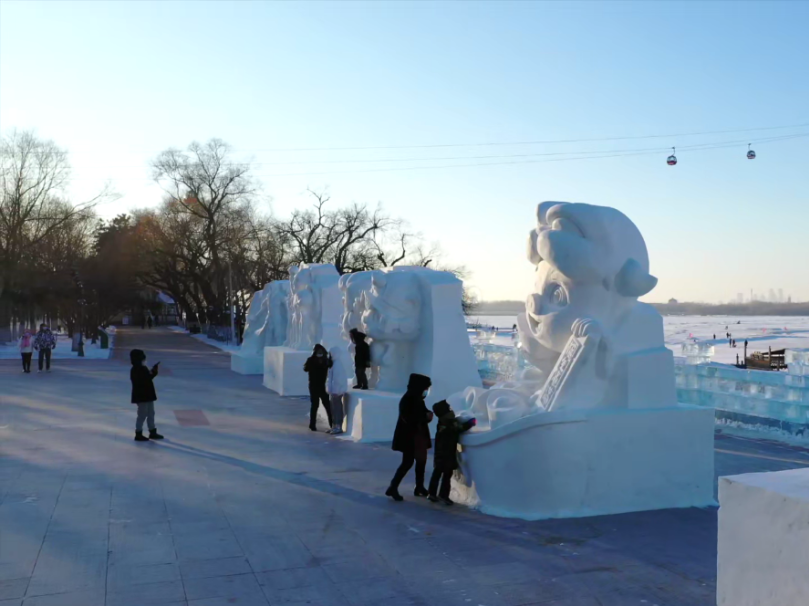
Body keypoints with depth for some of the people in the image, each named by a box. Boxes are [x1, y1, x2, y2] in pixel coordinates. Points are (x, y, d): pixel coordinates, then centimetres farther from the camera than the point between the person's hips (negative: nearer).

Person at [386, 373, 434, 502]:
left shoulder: (418, 399, 6)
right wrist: (425, 416, -19)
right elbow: (408, 419, -25)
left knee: (421, 461, 12)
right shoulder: (407, 400, -20)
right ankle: (392, 488, 2)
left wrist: (428, 414, -10)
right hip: (408, 437, -9)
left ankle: (419, 487, 23)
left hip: (419, 435, 9)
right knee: (407, 462, -5)